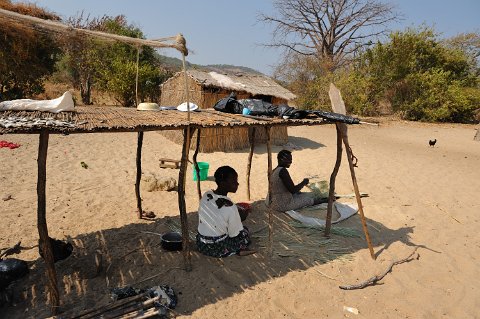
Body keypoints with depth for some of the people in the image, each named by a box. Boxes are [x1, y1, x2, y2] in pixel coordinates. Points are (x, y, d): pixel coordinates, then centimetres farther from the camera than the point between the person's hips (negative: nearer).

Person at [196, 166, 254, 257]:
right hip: (217, 249, -5)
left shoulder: (206, 195, -7)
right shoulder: (230, 207, -26)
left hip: (201, 245, 6)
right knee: (245, 232, 17)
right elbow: (235, 235, -16)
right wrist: (241, 218, 1)